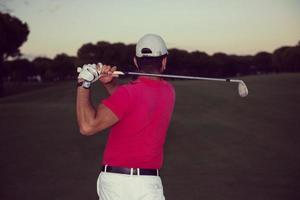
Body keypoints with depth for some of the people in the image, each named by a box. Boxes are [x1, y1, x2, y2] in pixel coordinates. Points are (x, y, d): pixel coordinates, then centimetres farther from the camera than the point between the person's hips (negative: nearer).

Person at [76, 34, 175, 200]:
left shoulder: (128, 92, -14)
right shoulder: (169, 92, 5)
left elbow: (87, 126, -19)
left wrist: (83, 85, -11)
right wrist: (109, 83, 4)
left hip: (113, 180, -3)